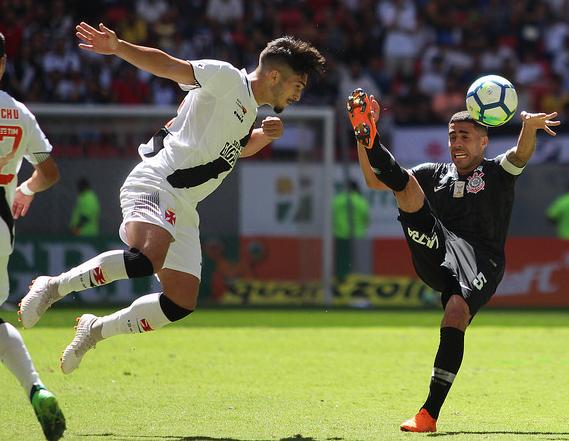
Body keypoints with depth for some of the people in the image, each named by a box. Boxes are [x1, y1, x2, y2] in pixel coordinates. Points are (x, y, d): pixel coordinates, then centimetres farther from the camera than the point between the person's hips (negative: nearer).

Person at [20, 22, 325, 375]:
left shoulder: (250, 112, 23)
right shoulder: (227, 79, -3)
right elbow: (169, 66, -11)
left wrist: (265, 136, 22)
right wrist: (117, 47, -26)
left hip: (182, 210, 9)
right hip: (155, 185, -9)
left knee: (182, 303, 1)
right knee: (147, 258, -36)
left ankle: (96, 330, 17)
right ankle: (54, 287, -23)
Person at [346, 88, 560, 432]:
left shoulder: (497, 172, 16)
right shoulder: (436, 174, 25)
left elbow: (522, 154, -8)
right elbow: (373, 181, 21)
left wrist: (529, 126, -32)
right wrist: (361, 137, 4)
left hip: (480, 261, -3)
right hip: (435, 254, 3)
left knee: (456, 314, -30)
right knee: (404, 181, -8)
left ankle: (430, 414, -31)